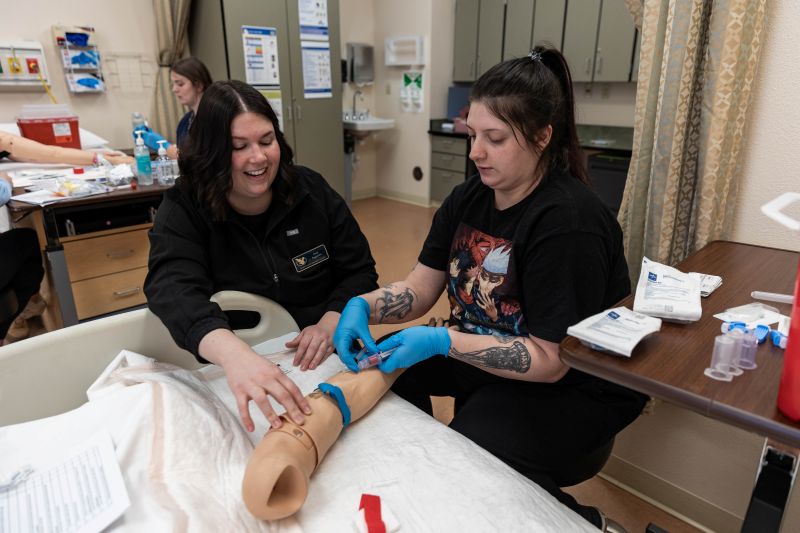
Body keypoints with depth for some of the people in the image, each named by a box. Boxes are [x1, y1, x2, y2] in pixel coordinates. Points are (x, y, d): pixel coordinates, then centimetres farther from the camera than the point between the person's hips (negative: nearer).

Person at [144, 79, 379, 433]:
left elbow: (360, 271, 4)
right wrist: (233, 354, -46)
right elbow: (174, 290, -25)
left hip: (326, 359, 3)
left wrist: (331, 324, -18)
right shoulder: (183, 210, -5)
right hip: (233, 377, -2)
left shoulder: (311, 191, 2)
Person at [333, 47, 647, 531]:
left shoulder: (569, 221, -25)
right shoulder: (468, 198, -1)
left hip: (572, 384, -7)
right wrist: (363, 306, -19)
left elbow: (551, 360, -25)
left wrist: (443, 342, -32)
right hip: (483, 351, 7)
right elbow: (420, 289, 1)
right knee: (388, 368, -6)